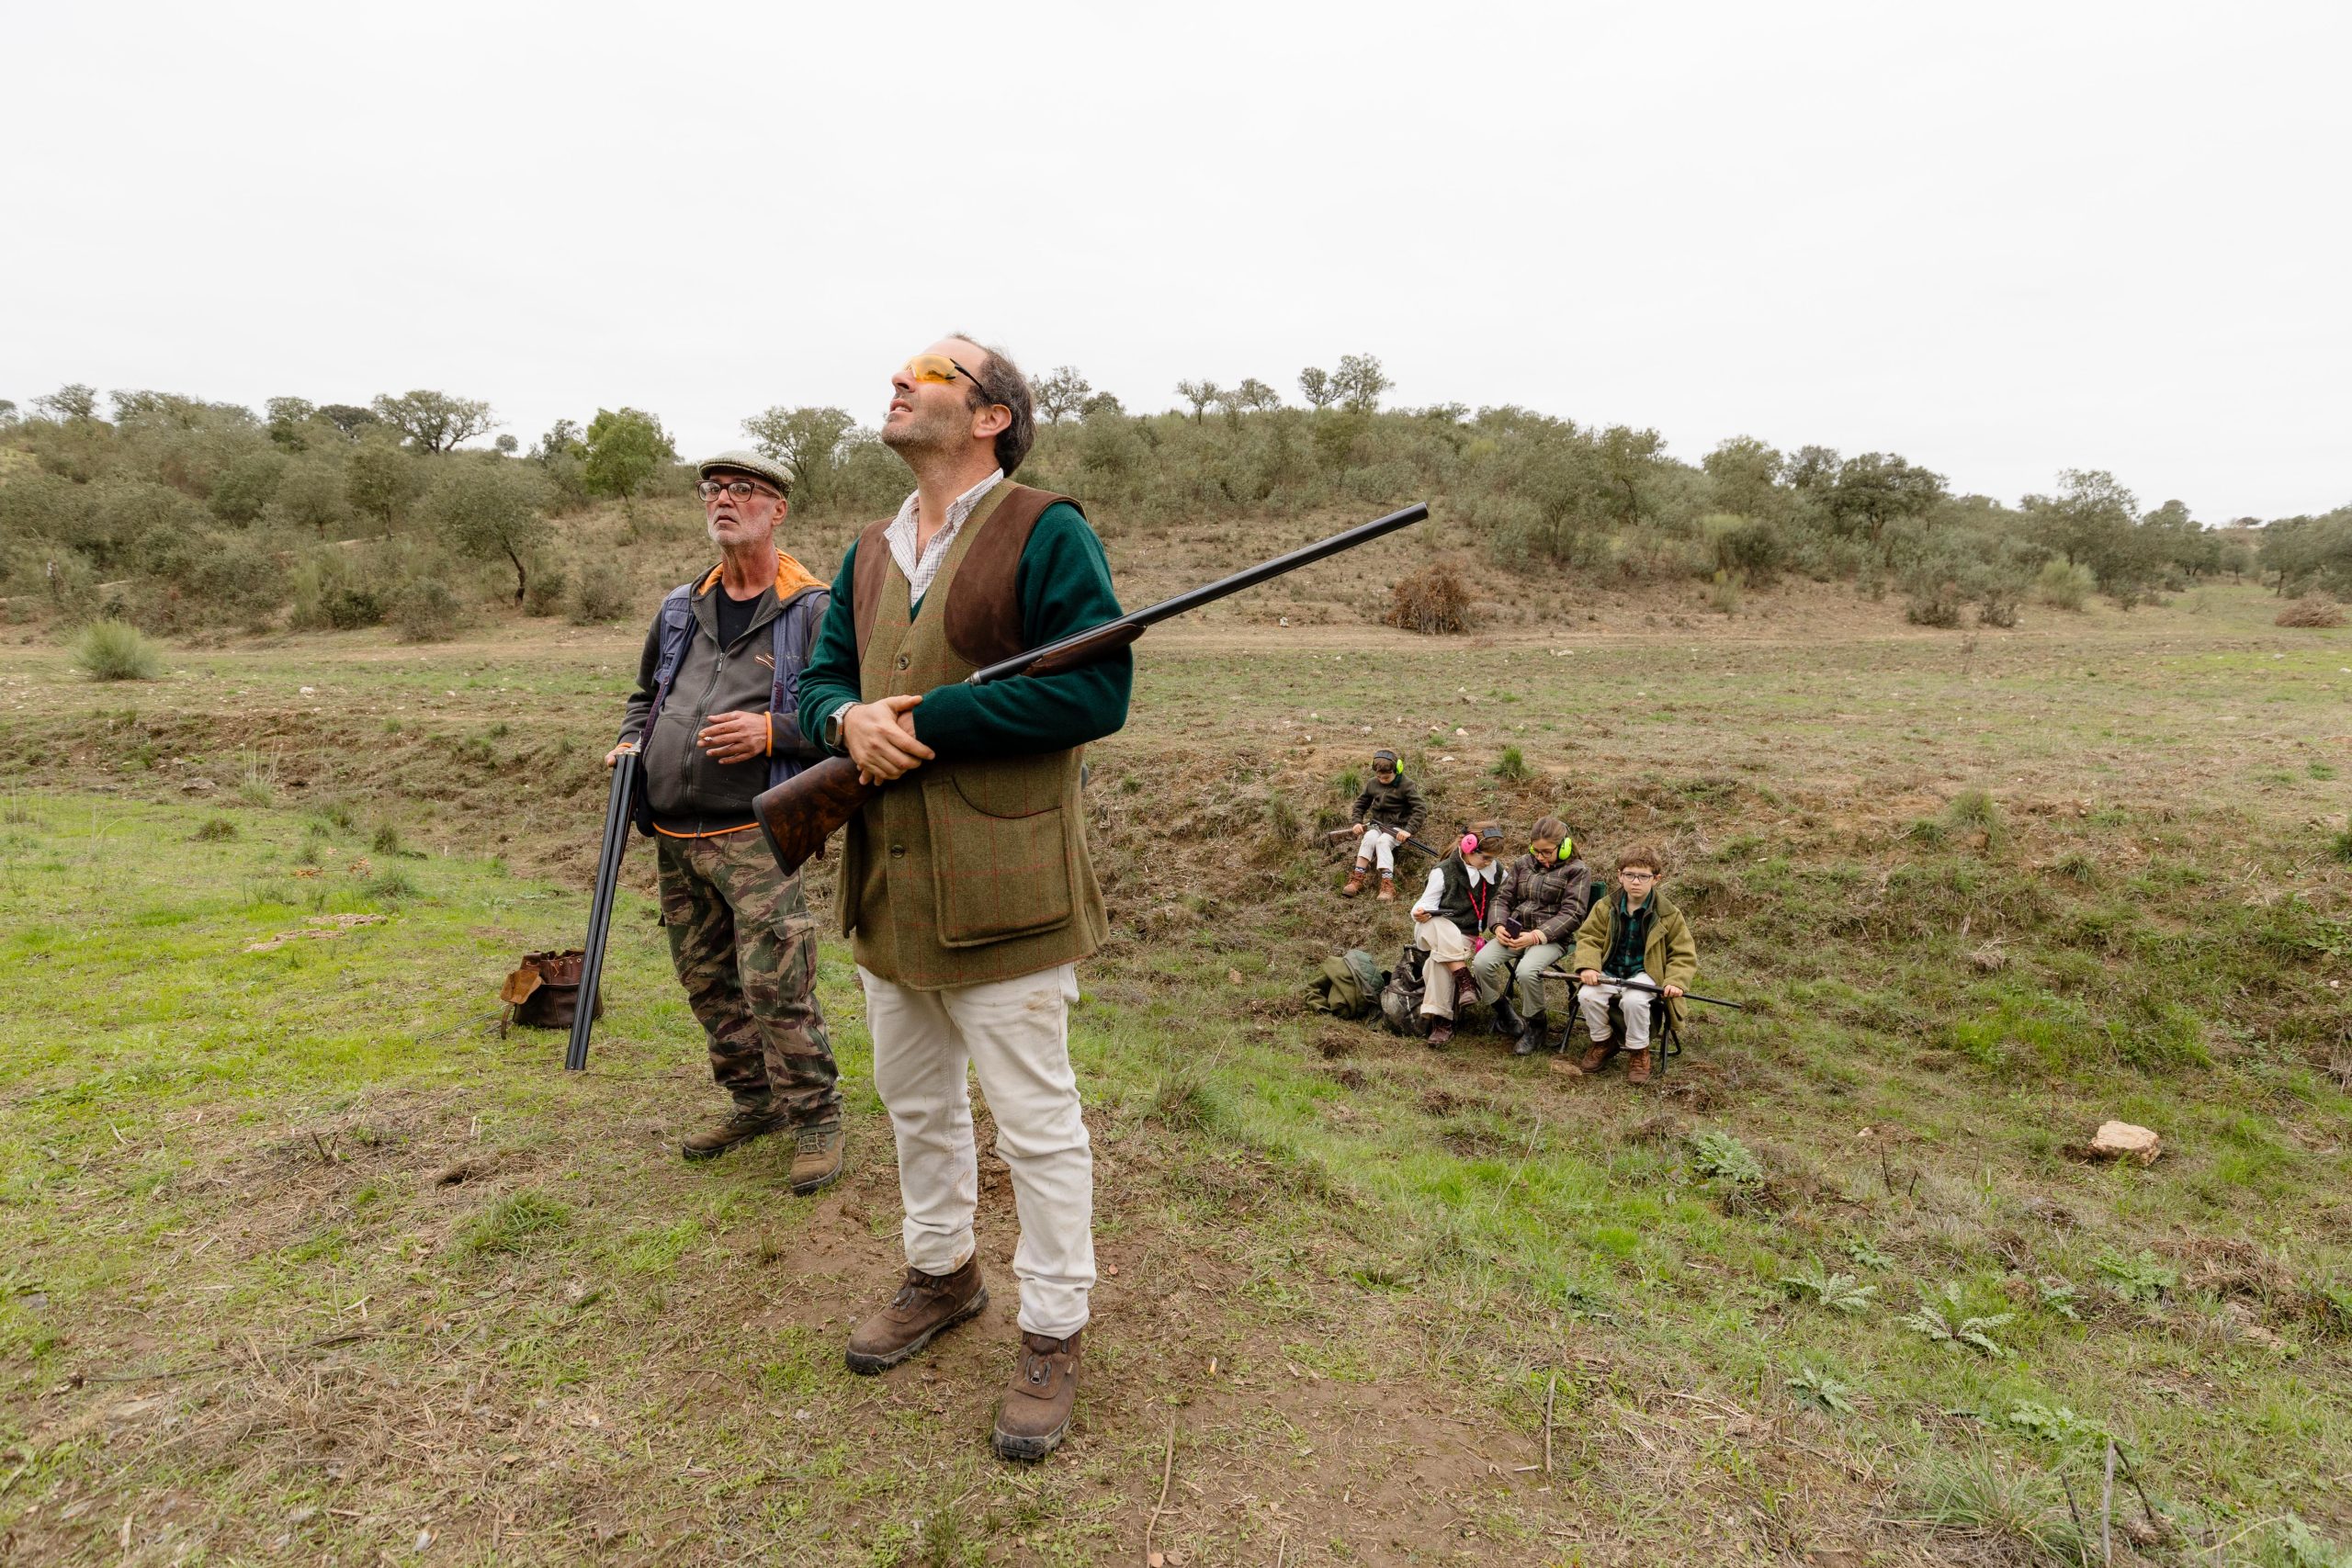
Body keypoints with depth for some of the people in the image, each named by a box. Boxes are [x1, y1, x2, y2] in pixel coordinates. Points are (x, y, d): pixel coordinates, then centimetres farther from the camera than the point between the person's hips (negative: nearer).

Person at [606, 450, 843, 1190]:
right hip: (675, 838, 7)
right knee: (707, 984, 13)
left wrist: (771, 731, -18)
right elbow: (645, 694, 29)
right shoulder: (679, 608, 15)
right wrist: (630, 742, 9)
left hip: (755, 833, -7)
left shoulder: (813, 611, -4)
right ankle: (757, 1103, 29)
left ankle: (816, 1119, 7)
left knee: (776, 986, -10)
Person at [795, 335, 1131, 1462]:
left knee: (1035, 1123, 4)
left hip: (1001, 891, -7)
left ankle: (1052, 1336, 24)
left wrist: (927, 717, -19)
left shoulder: (1045, 533, -9)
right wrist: (848, 720, -10)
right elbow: (820, 676, 15)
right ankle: (942, 1275, 44)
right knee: (915, 1103, 22)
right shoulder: (869, 555, 14)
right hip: (888, 888, 8)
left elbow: (1097, 691, -19)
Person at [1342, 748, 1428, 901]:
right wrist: (1356, 822, 0)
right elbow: (1360, 803, 17)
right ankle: (1357, 880, -32)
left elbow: (1421, 808, -15)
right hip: (1377, 824, 4)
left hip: (1397, 827, -4)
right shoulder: (1372, 784, 5)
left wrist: (1409, 830, -24)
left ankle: (1387, 884, -40)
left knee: (1383, 841, -33)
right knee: (1368, 838, -29)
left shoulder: (1406, 785, -10)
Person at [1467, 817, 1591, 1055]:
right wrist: (1498, 925, -8)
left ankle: (1535, 1026, -4)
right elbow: (1502, 898, 14)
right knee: (1481, 963, -22)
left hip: (1551, 937, -5)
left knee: (1526, 971, -34)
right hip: (1515, 932, 5)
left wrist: (1537, 936, -20)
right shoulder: (1522, 864, 14)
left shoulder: (1577, 871, -1)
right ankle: (1505, 1013, 5)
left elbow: (1571, 913, -9)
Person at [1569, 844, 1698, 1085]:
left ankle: (1640, 1053, -6)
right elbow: (1588, 938, 3)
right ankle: (1602, 1044, 5)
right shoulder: (1606, 907, 0)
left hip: (1645, 973, -3)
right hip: (1609, 972, 3)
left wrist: (1675, 982, -18)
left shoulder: (1668, 914, -5)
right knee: (1588, 995, -25)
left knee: (1633, 1000, -34)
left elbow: (1683, 954, 0)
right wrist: (1588, 966, -16)